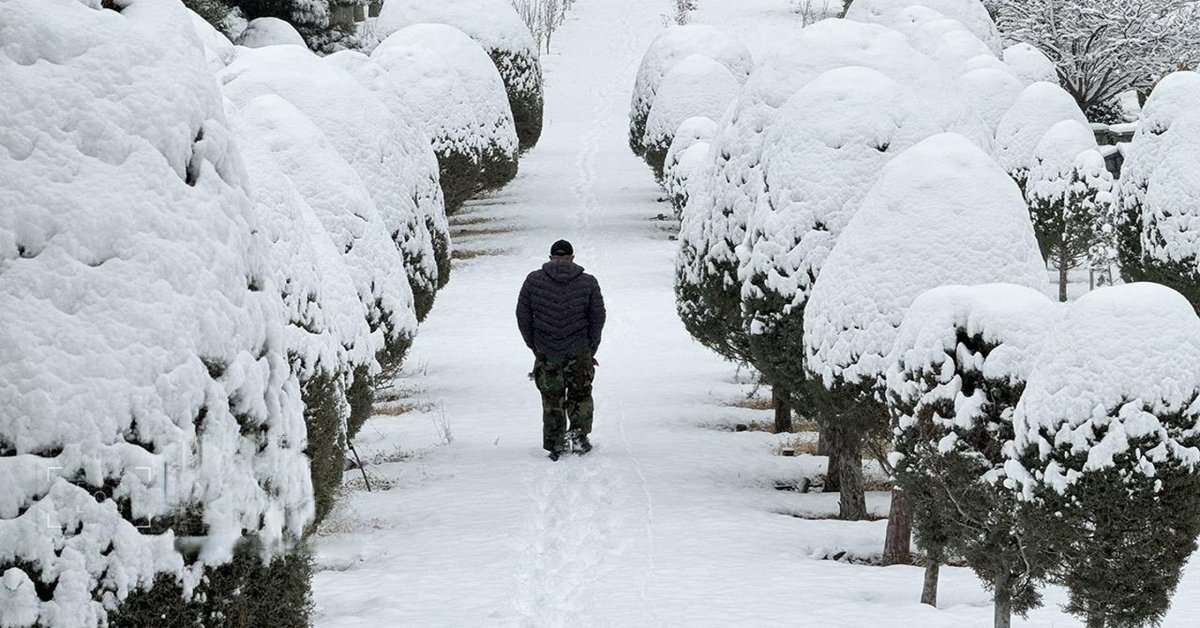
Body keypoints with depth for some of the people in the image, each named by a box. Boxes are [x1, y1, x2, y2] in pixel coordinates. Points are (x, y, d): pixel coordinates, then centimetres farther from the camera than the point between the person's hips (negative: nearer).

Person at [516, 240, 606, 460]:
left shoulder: (534, 280, 0)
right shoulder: (588, 282, 0)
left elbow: (523, 316, 2)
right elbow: (598, 318, 3)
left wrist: (534, 347, 11)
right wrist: (591, 350, 13)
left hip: (546, 353, 0)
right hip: (579, 353, 0)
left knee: (551, 401, 9)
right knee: (580, 396, 13)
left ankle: (556, 444, 9)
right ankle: (579, 435, -1)